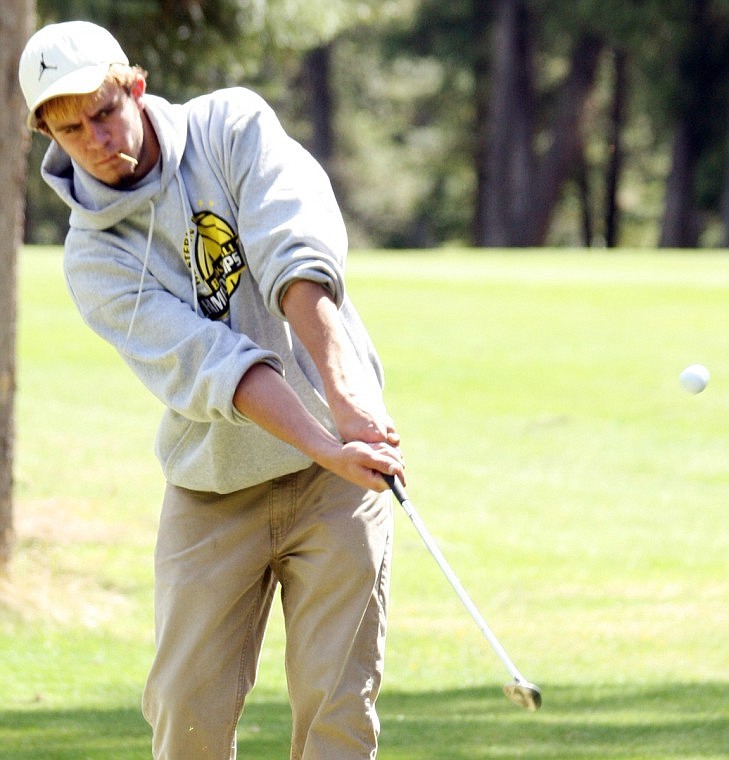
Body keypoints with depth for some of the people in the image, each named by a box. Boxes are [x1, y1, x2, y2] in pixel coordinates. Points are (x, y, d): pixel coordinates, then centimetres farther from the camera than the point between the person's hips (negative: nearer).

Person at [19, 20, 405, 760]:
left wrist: (346, 396, -37)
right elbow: (211, 366, -22)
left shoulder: (231, 125, -6)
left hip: (332, 478, -1)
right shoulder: (92, 260, -8)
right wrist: (326, 447, -36)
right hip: (211, 495, 1)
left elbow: (298, 256, -22)